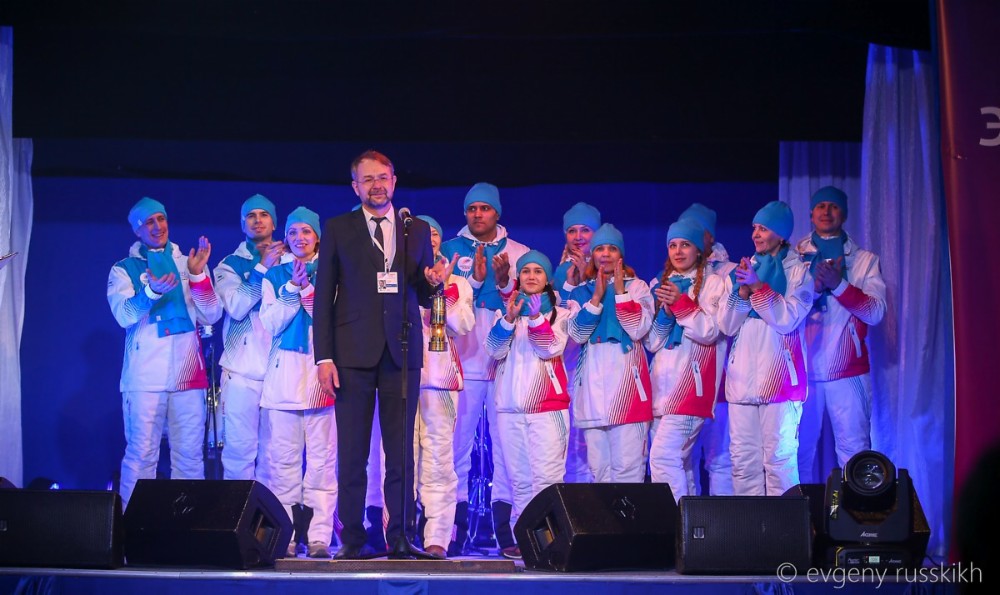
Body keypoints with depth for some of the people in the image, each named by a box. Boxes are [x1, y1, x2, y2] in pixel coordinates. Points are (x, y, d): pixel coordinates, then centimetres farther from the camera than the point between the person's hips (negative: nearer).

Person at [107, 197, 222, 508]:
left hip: (188, 375, 2)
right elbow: (124, 315, -9)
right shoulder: (124, 269, 8)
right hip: (145, 377, -2)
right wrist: (151, 291, -28)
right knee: (141, 455, -6)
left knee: (190, 455, 3)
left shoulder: (188, 264, 14)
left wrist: (198, 275, -9)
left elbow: (211, 316, 5)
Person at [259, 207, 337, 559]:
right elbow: (270, 323, 3)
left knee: (322, 457, -6)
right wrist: (294, 287, -6)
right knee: (284, 457, -2)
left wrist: (308, 289, -10)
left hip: (321, 371, -2)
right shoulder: (274, 276, 14)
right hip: (284, 371, 2)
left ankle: (319, 536, -4)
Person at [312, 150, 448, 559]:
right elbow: (323, 296, 3)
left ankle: (399, 538, 8)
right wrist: (324, 356, -5)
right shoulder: (337, 229, 7)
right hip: (354, 353, -1)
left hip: (401, 353, 2)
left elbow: (423, 297, 15)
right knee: (351, 452, 0)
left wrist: (432, 283, -9)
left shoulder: (418, 230, 13)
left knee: (401, 452, 2)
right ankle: (352, 540, 7)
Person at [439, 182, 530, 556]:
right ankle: (457, 527, 3)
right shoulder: (450, 250, 11)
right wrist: (475, 279, -14)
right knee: (458, 444, -3)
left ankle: (504, 527, 0)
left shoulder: (519, 252, 12)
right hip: (463, 360, 0)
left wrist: (504, 282, -13)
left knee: (507, 443, -4)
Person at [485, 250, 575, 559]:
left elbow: (551, 349, -5)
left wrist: (536, 318, -17)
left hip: (548, 405, -3)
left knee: (547, 477, -13)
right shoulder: (506, 311, 17)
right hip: (510, 406, 3)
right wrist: (510, 318, -13)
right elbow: (494, 350, 1)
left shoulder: (560, 314, 11)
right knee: (519, 479, 2)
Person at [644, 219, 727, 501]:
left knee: (663, 454, -18)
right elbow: (651, 342, 12)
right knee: (679, 462, 7)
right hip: (663, 382, 6)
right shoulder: (659, 284, 16)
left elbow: (710, 331, -8)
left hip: (690, 383, -6)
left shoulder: (712, 283, 2)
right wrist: (666, 312, -5)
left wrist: (680, 303, -17)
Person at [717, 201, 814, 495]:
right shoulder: (740, 272, 16)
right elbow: (727, 325, 9)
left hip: (779, 377, -4)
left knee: (779, 458, -8)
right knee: (743, 459, 3)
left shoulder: (799, 271, 4)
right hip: (742, 377, 4)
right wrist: (742, 291, -6)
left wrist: (757, 286, -15)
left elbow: (788, 318, -9)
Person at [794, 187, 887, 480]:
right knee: (798, 451, 0)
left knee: (854, 451, -5)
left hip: (847, 371, 0)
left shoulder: (865, 260, 9)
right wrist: (815, 287, -16)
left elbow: (876, 312, -3)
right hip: (802, 369, 1)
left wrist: (840, 285, -16)